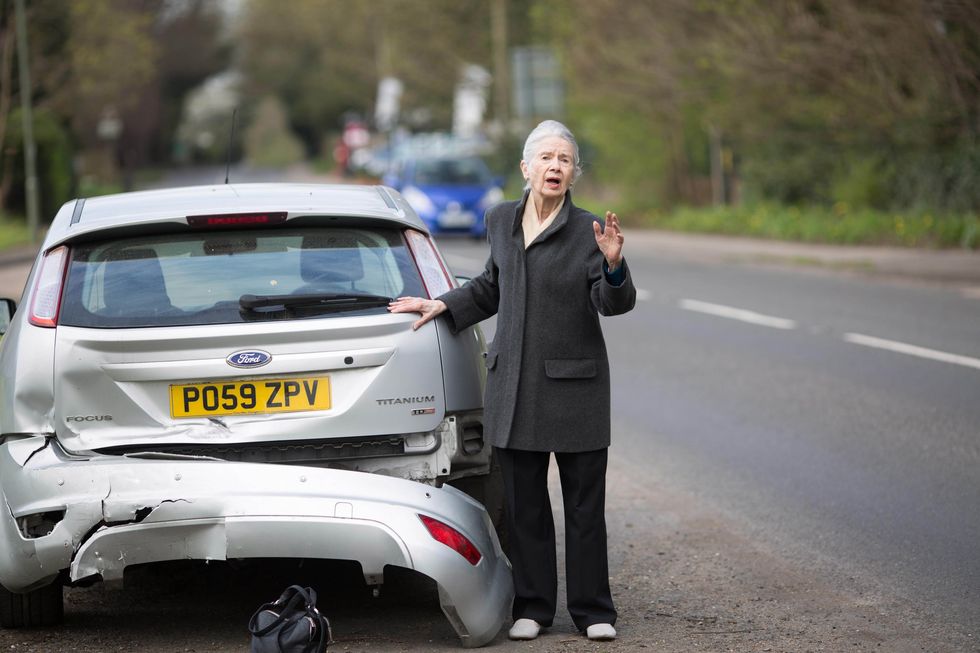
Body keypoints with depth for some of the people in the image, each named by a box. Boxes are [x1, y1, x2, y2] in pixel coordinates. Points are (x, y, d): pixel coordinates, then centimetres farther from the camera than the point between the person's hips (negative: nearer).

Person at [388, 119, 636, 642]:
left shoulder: (587, 230, -8)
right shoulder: (501, 220, 7)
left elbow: (615, 304, -15)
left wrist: (613, 266, -33)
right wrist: (443, 305, 16)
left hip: (575, 383, -4)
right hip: (515, 383, 4)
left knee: (584, 503, 3)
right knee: (524, 505, 8)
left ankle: (592, 609, 12)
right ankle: (532, 607, 17)